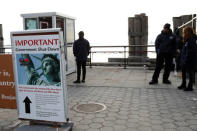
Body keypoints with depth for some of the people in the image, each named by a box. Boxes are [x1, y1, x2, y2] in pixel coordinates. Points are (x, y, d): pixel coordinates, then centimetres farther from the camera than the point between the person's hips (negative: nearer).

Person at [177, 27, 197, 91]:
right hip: (184, 61, 10)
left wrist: (186, 60, -22)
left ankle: (190, 87, 8)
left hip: (190, 61, -10)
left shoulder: (191, 41, -17)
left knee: (190, 73, 0)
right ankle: (183, 85, 31)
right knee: (183, 73, 18)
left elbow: (190, 52, -22)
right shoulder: (187, 41, 13)